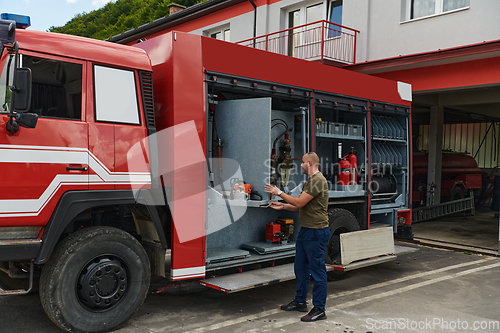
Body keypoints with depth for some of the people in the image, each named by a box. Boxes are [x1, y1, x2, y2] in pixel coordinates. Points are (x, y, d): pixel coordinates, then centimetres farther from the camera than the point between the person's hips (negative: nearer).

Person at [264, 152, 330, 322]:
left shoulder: (318, 180, -16)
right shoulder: (310, 181, 18)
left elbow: (300, 202, -19)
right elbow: (300, 206, 21)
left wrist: (279, 193, -10)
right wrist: (283, 206, 12)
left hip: (316, 232, -11)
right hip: (305, 231, 11)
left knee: (317, 270, -3)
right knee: (300, 267, 18)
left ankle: (319, 309, 6)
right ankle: (300, 302, 31)